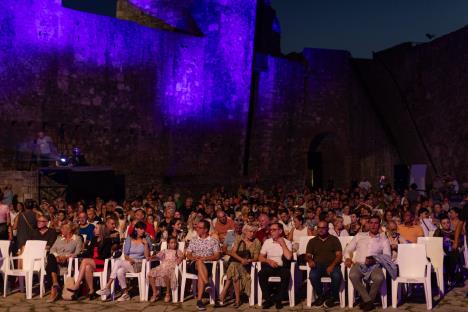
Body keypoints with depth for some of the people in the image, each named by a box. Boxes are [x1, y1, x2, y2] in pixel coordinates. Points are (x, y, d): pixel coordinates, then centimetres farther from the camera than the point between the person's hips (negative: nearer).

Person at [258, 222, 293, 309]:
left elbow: (289, 257, -13)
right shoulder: (267, 242, 11)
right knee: (261, 273, -30)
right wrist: (269, 261, -11)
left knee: (286, 274, -35)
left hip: (282, 267, -2)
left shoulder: (287, 242, 3)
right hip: (269, 267, 2)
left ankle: (278, 299, -16)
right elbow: (260, 257, 8)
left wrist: (282, 244, -8)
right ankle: (268, 298, -13)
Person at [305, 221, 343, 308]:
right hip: (318, 265, 1)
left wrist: (332, 266, -14)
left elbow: (339, 255, 3)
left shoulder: (334, 239, 13)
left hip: (332, 265, -1)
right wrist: (310, 260, -13)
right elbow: (308, 255, 12)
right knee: (312, 276, -32)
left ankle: (332, 297, -7)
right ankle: (320, 296, -6)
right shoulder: (312, 241, 19)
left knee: (337, 276, -34)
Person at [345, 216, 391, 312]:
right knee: (353, 275, -35)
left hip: (374, 266, -1)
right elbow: (348, 249, 18)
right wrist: (348, 258, -4)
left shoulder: (383, 239, 12)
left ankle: (368, 300, -11)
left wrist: (374, 260, -15)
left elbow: (388, 256, 2)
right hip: (359, 264, 1)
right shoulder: (360, 235, 17)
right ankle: (368, 300, -18)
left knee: (379, 278, -35)